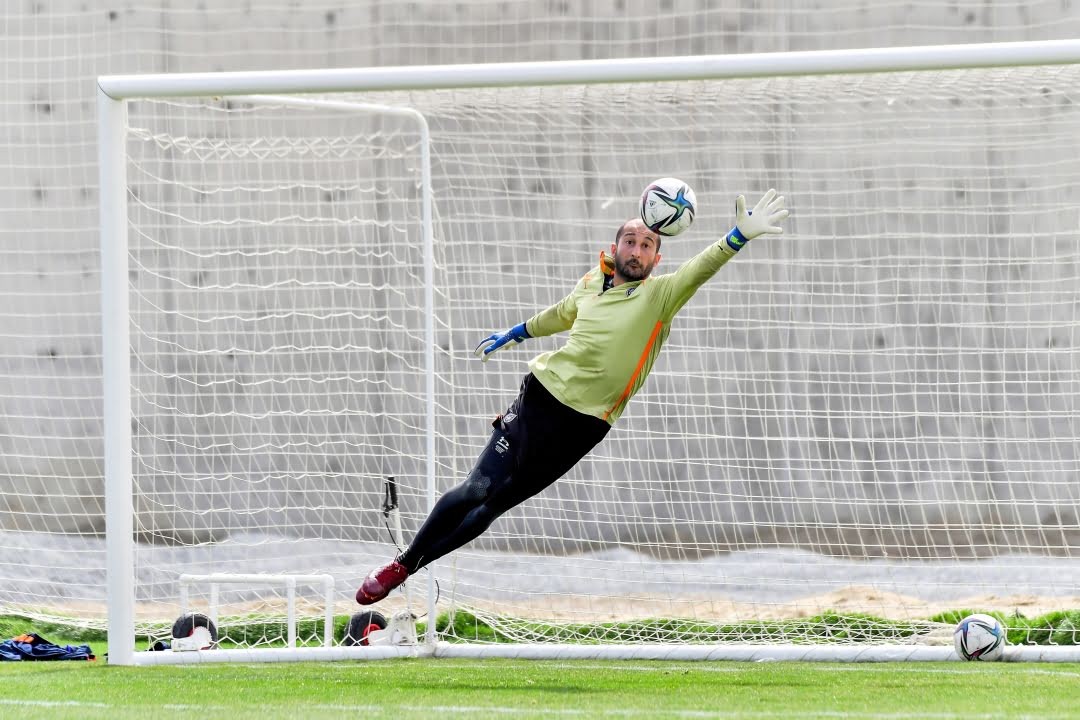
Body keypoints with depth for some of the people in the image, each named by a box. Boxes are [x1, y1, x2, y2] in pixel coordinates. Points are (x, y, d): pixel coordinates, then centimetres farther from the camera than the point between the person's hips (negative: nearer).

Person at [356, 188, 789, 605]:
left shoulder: (659, 297, -6)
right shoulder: (591, 285, 5)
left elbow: (700, 269, -23)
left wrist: (740, 236, -40)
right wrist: (512, 335, 41)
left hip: (584, 426, -2)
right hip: (542, 394, 2)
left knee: (494, 506, -1)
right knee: (480, 489, -11)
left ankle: (416, 568, 11)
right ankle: (401, 564, 4)